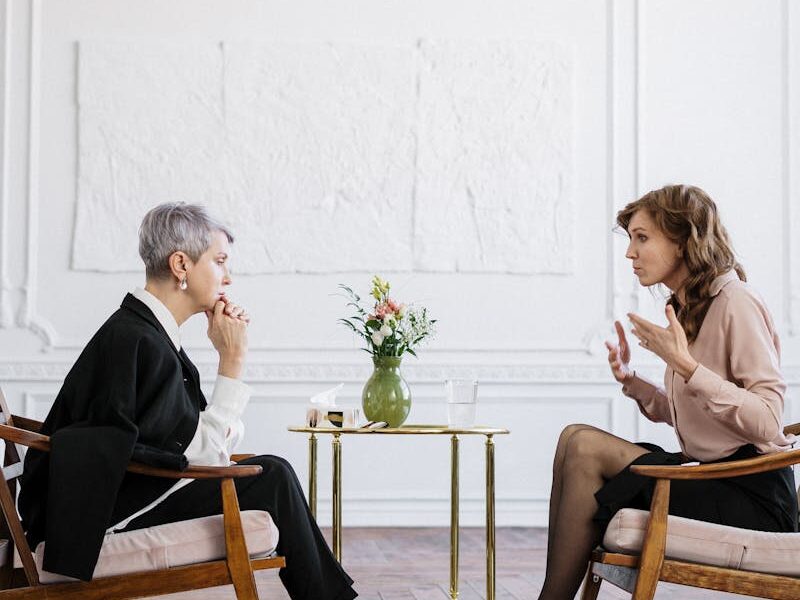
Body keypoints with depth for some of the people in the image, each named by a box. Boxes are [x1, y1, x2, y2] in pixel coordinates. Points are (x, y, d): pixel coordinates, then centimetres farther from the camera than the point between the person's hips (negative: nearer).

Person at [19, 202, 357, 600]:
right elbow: (205, 454, -19)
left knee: (272, 471, 10)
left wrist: (229, 354, 0)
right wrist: (232, 359, -15)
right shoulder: (138, 341, -21)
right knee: (271, 477, -9)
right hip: (111, 514, -10)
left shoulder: (146, 329, 10)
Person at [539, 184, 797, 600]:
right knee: (576, 437, -5)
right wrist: (631, 381, 4)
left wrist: (686, 366, -23)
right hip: (708, 479, 8)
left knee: (587, 448, -17)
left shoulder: (735, 301, -11)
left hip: (752, 494, -8)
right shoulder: (688, 307, 14)